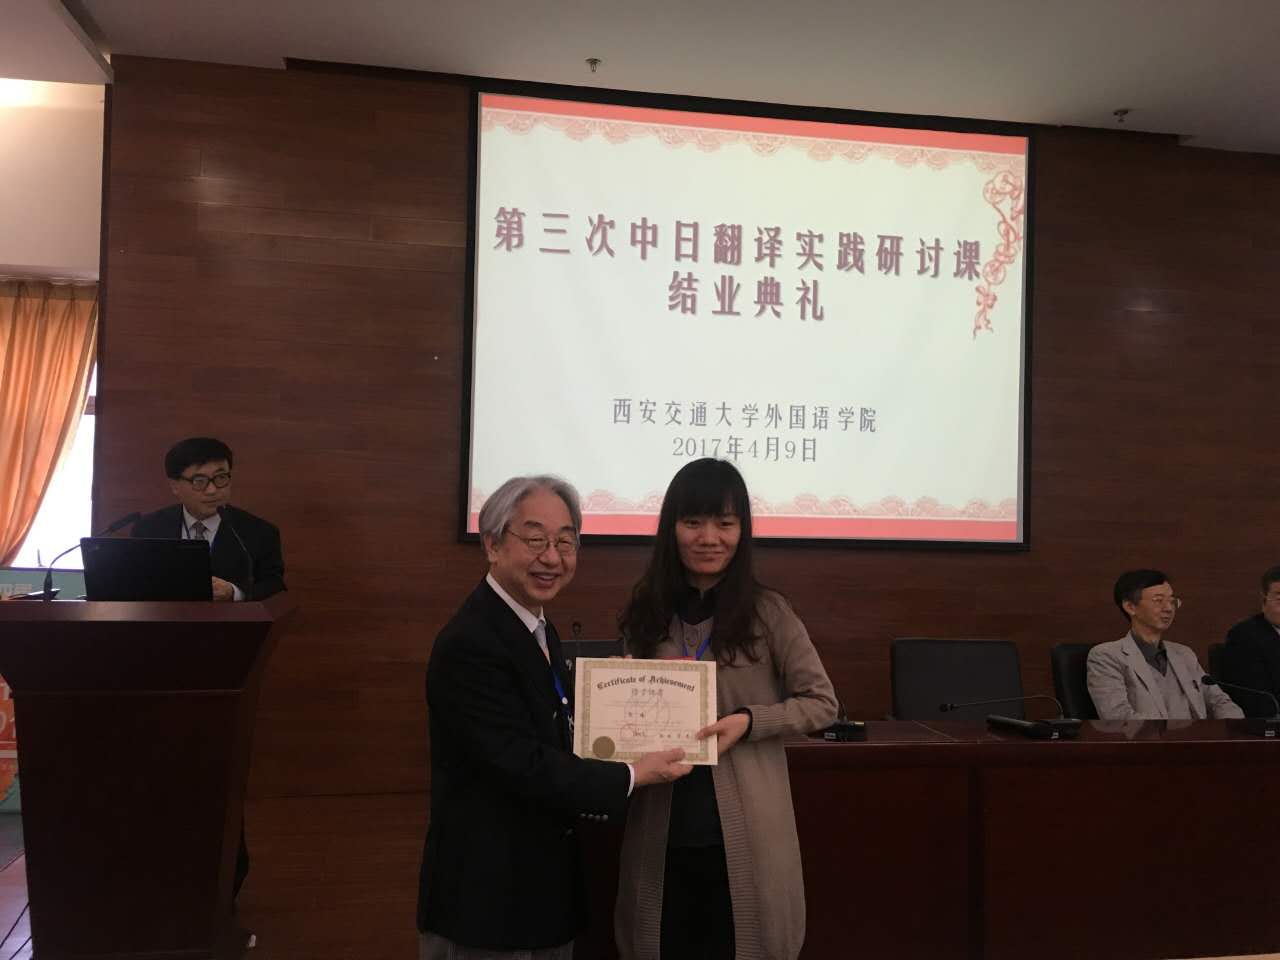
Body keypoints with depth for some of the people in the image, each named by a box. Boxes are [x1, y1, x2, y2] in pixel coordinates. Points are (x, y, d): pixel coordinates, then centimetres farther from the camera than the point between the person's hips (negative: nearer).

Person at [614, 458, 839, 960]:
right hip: (662, 835, 3)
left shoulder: (768, 611, -7)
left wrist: (749, 721, -17)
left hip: (745, 833, -2)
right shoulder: (647, 615, 3)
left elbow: (821, 702, -4)